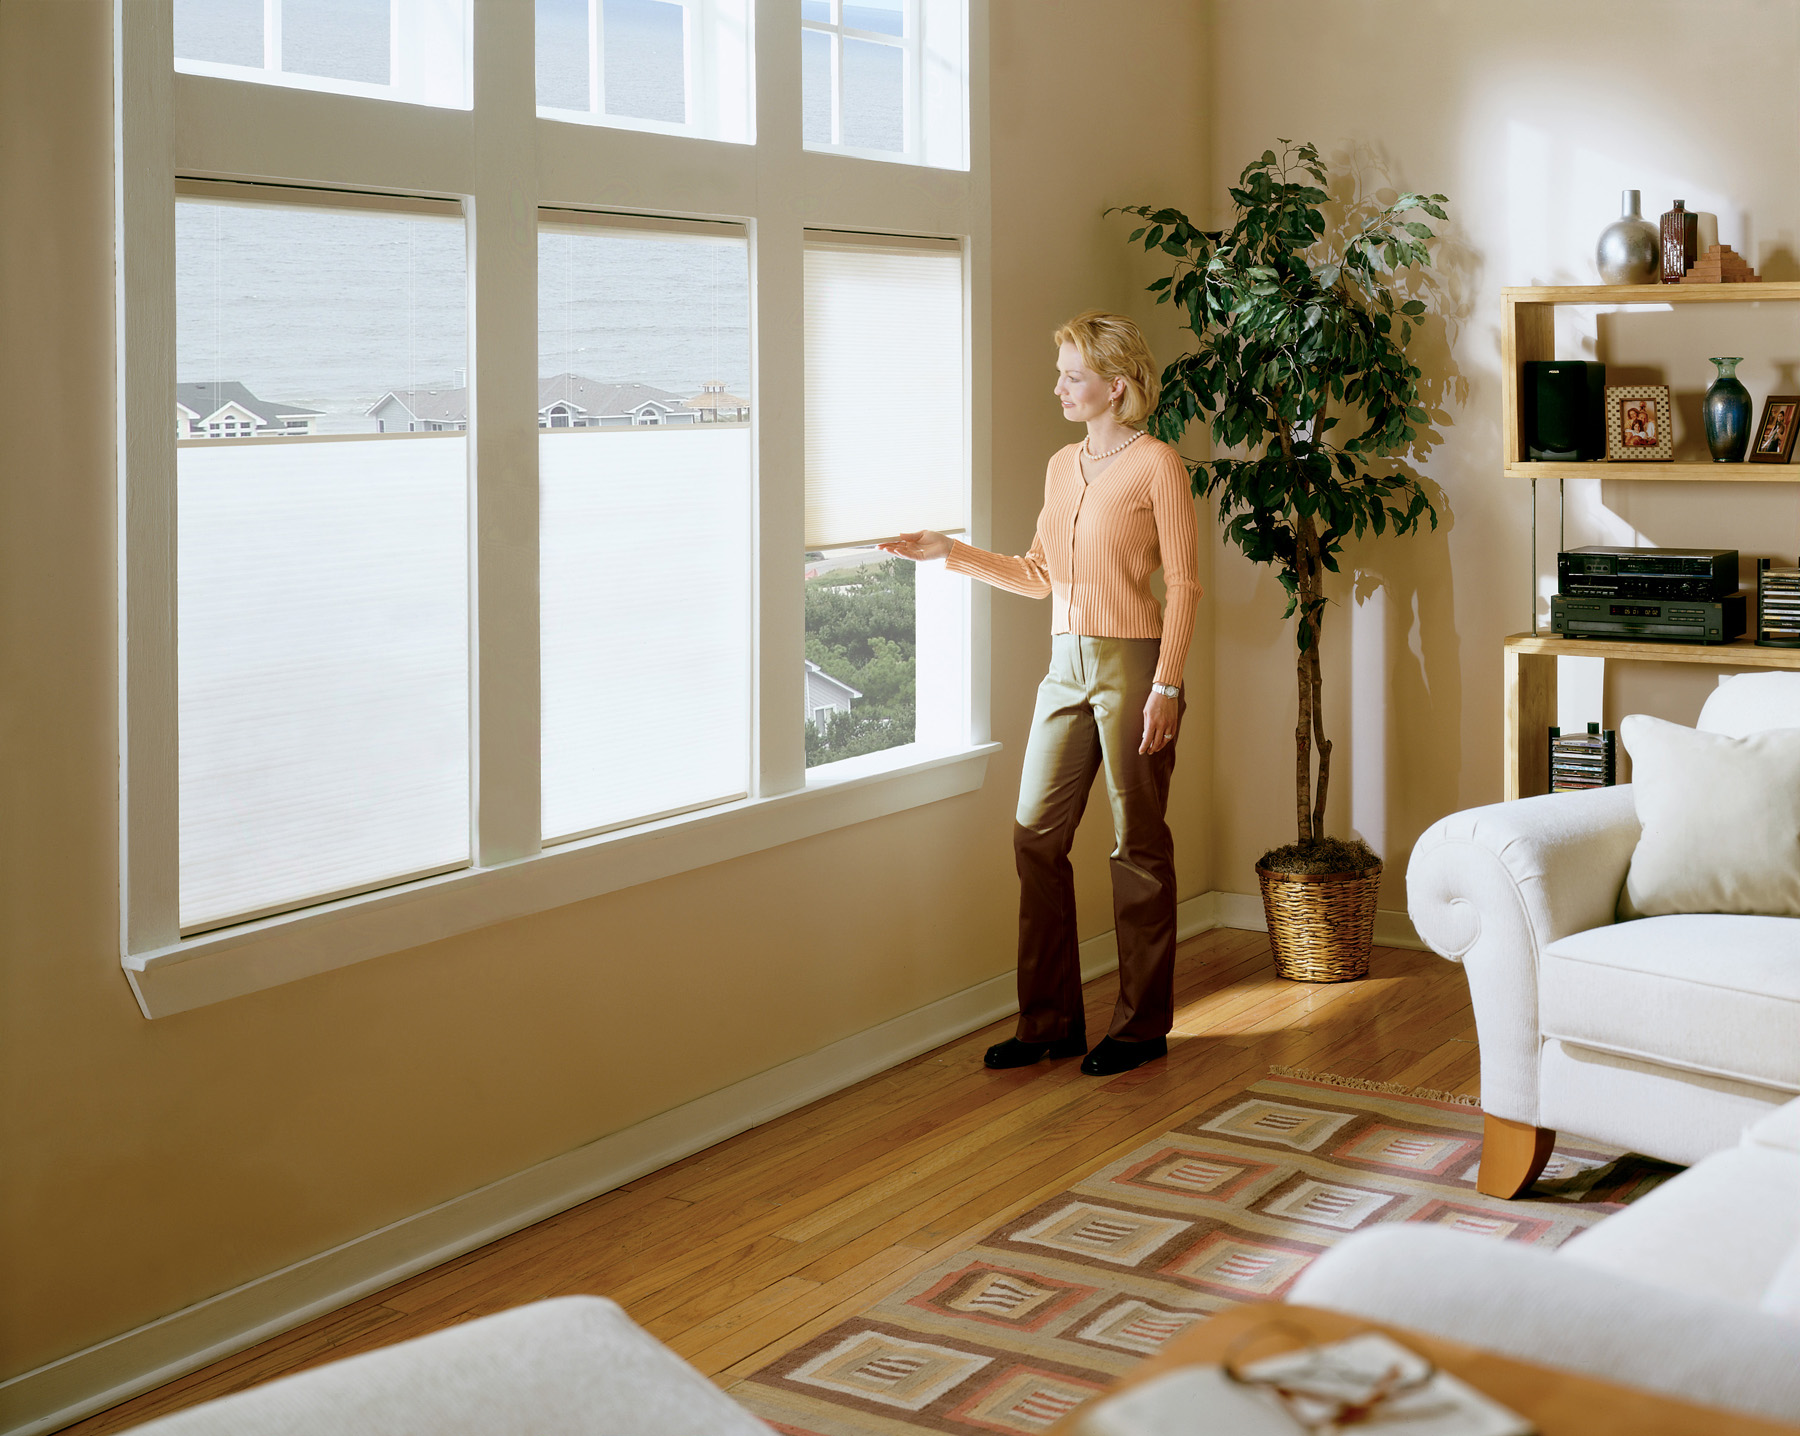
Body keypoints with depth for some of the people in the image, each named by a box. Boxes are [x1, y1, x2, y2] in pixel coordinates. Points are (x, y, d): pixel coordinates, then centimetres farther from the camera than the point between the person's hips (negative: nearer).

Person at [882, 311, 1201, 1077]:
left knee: (1138, 844, 2)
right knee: (1037, 834, 5)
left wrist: (1166, 686, -15)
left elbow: (1182, 584, -9)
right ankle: (1050, 1020, 15)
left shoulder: (1157, 465, -7)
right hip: (1066, 666, 7)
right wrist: (953, 553, 8)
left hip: (1131, 664, -7)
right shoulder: (1061, 466, 13)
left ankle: (1141, 1025, 14)